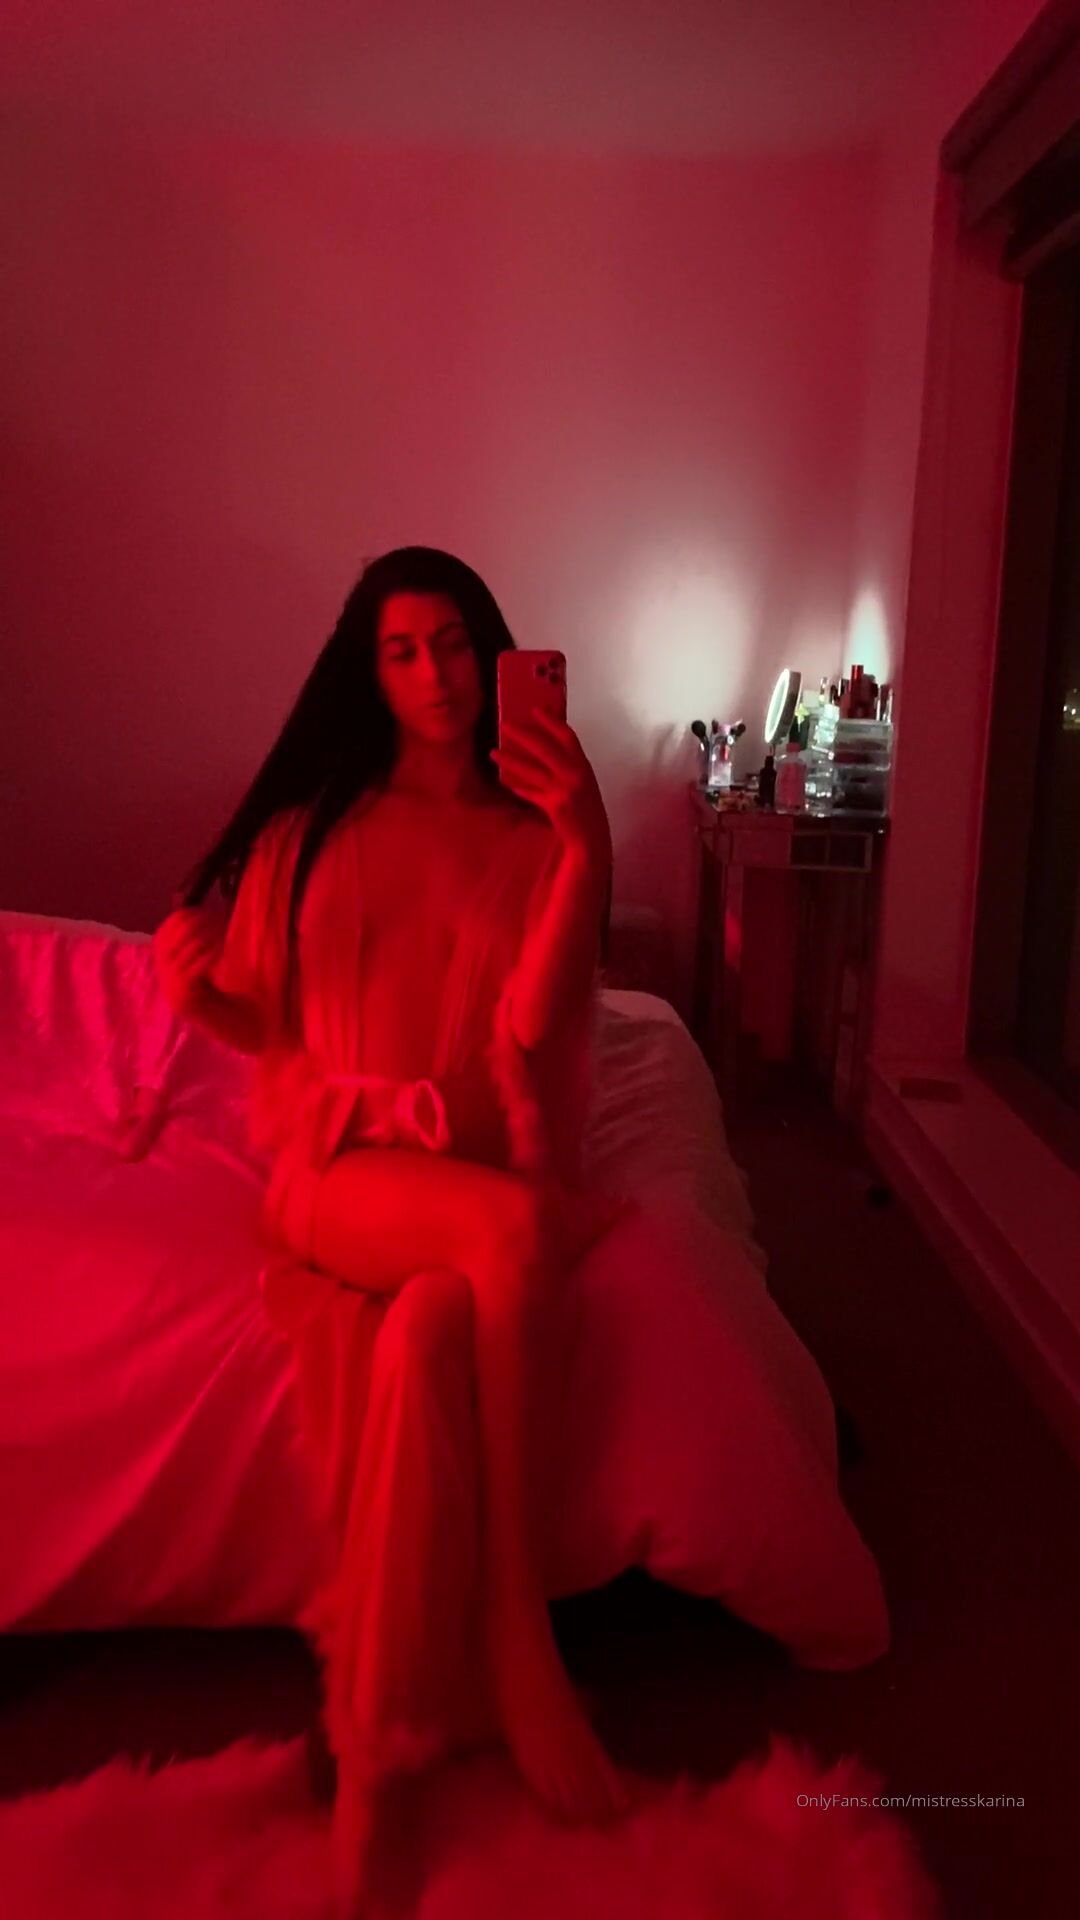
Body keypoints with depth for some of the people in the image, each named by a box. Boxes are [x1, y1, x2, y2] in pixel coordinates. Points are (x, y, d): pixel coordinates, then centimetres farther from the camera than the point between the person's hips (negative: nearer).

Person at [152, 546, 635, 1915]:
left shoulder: (536, 836, 8)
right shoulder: (307, 830, 9)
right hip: (340, 1169, -1)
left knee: (429, 1333, -32)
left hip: (491, 1172, 1)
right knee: (511, 1231, -33)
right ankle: (522, 1661, -22)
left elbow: (530, 1028, -8)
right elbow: (274, 1032, 12)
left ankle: (377, 1749, -17)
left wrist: (586, 850, -17)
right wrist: (202, 1000, -10)